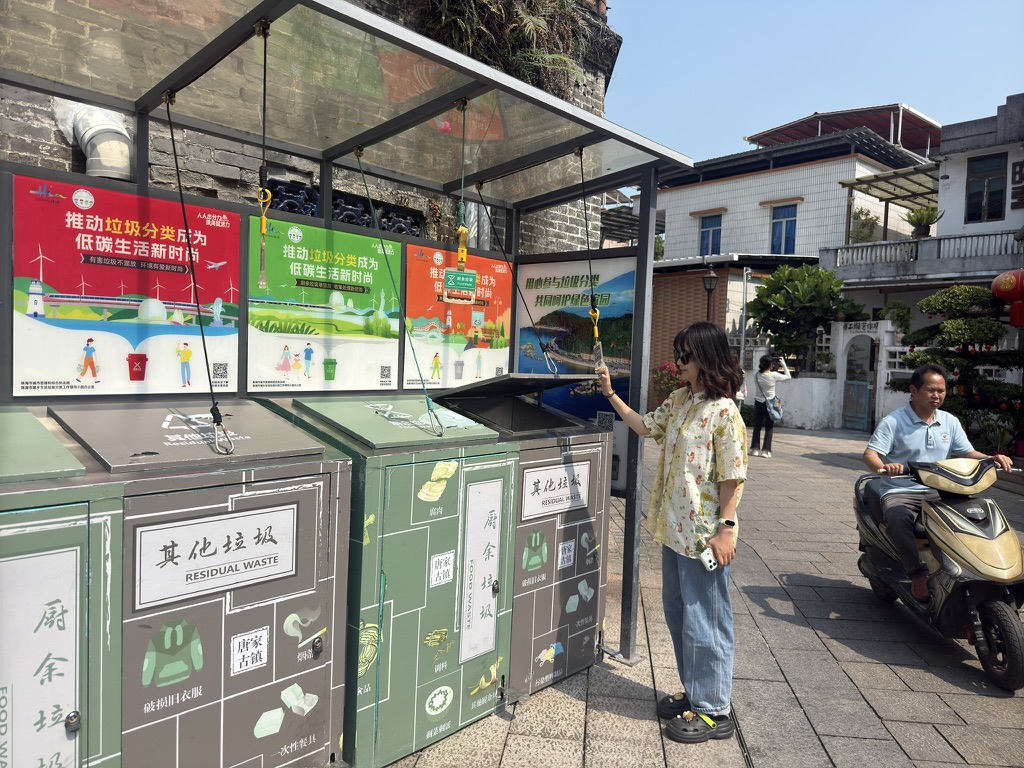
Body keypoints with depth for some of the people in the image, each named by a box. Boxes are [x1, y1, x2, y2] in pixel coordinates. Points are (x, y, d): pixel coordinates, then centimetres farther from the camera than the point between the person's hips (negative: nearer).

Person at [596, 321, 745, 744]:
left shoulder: (724, 411, -17)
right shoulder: (679, 399, 7)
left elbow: (733, 478, -16)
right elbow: (646, 426, 18)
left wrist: (725, 529, -19)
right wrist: (610, 394, 12)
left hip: (704, 534, -9)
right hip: (674, 527, 9)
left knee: (704, 621, 4)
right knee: (678, 614, 20)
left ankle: (714, 711, 22)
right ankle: (694, 693, 37)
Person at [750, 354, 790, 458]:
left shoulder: (756, 375, -6)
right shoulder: (774, 375, -14)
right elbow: (788, 376, 0)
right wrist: (783, 364, 6)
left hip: (758, 403, 3)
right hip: (769, 404, -3)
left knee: (757, 427, 10)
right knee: (769, 428, 5)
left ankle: (755, 448, 11)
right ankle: (765, 450, 4)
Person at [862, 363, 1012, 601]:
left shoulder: (950, 422, 13)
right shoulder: (893, 422, -5)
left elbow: (967, 452, 13)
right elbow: (870, 453, -14)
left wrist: (992, 458, -9)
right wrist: (884, 467, -37)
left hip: (937, 492, 5)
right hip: (900, 492, -5)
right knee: (898, 519, -36)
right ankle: (918, 577, -27)